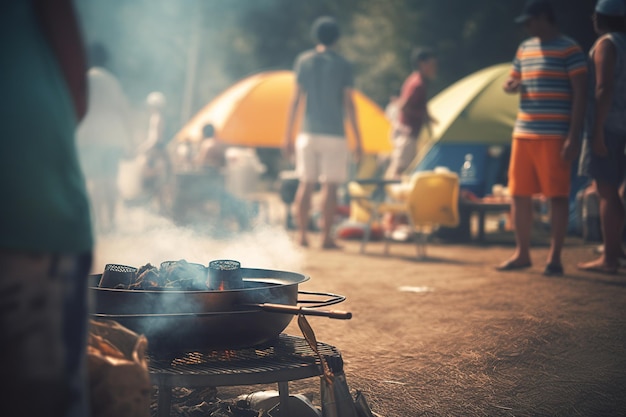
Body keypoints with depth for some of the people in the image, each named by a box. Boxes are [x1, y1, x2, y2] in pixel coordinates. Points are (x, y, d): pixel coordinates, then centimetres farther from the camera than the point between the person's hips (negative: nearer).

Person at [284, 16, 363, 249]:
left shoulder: (303, 61, 6)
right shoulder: (342, 65, 0)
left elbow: (296, 99, 3)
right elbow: (349, 103, -3)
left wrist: (288, 135, 7)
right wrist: (357, 139, 1)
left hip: (308, 133, 3)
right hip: (334, 134, -3)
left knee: (306, 184, 7)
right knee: (330, 185, 0)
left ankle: (302, 234, 8)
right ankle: (326, 236, -1)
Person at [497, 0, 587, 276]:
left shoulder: (569, 49, -5)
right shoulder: (524, 49, 15)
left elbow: (580, 94, -8)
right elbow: (513, 81, 27)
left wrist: (574, 137, -16)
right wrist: (510, 86, 0)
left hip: (554, 136, -7)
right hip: (523, 133, 7)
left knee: (557, 196, -4)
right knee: (519, 195, 8)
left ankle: (554, 258, 3)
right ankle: (522, 254, 19)